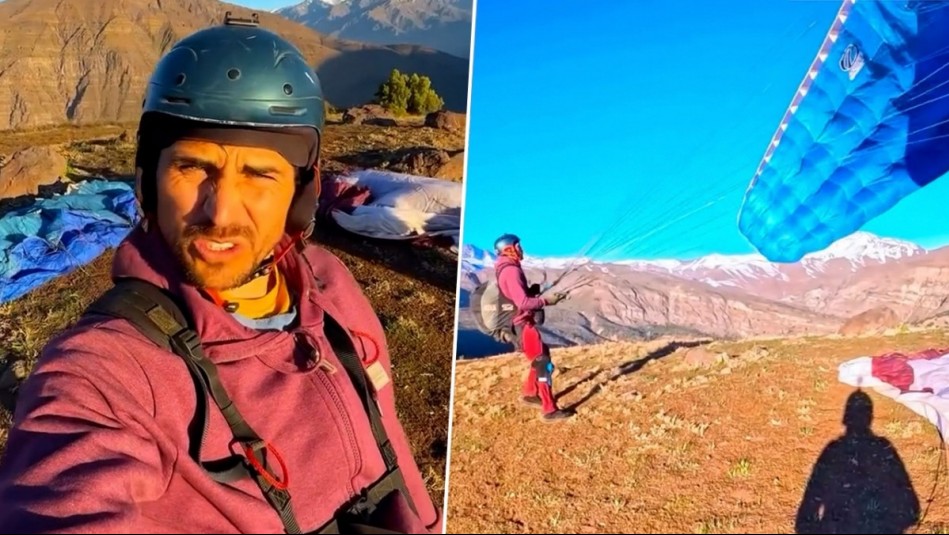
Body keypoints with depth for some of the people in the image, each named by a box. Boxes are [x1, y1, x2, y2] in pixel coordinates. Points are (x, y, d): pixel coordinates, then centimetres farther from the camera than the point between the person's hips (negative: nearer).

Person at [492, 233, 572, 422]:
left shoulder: (507, 269, 12)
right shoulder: (511, 271, -20)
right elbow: (522, 302, -27)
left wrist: (532, 290, 0)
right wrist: (546, 301, -21)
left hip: (522, 322, 10)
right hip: (522, 323, -10)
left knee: (541, 357, 23)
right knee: (544, 363, -8)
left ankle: (530, 393, 35)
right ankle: (549, 409, -5)